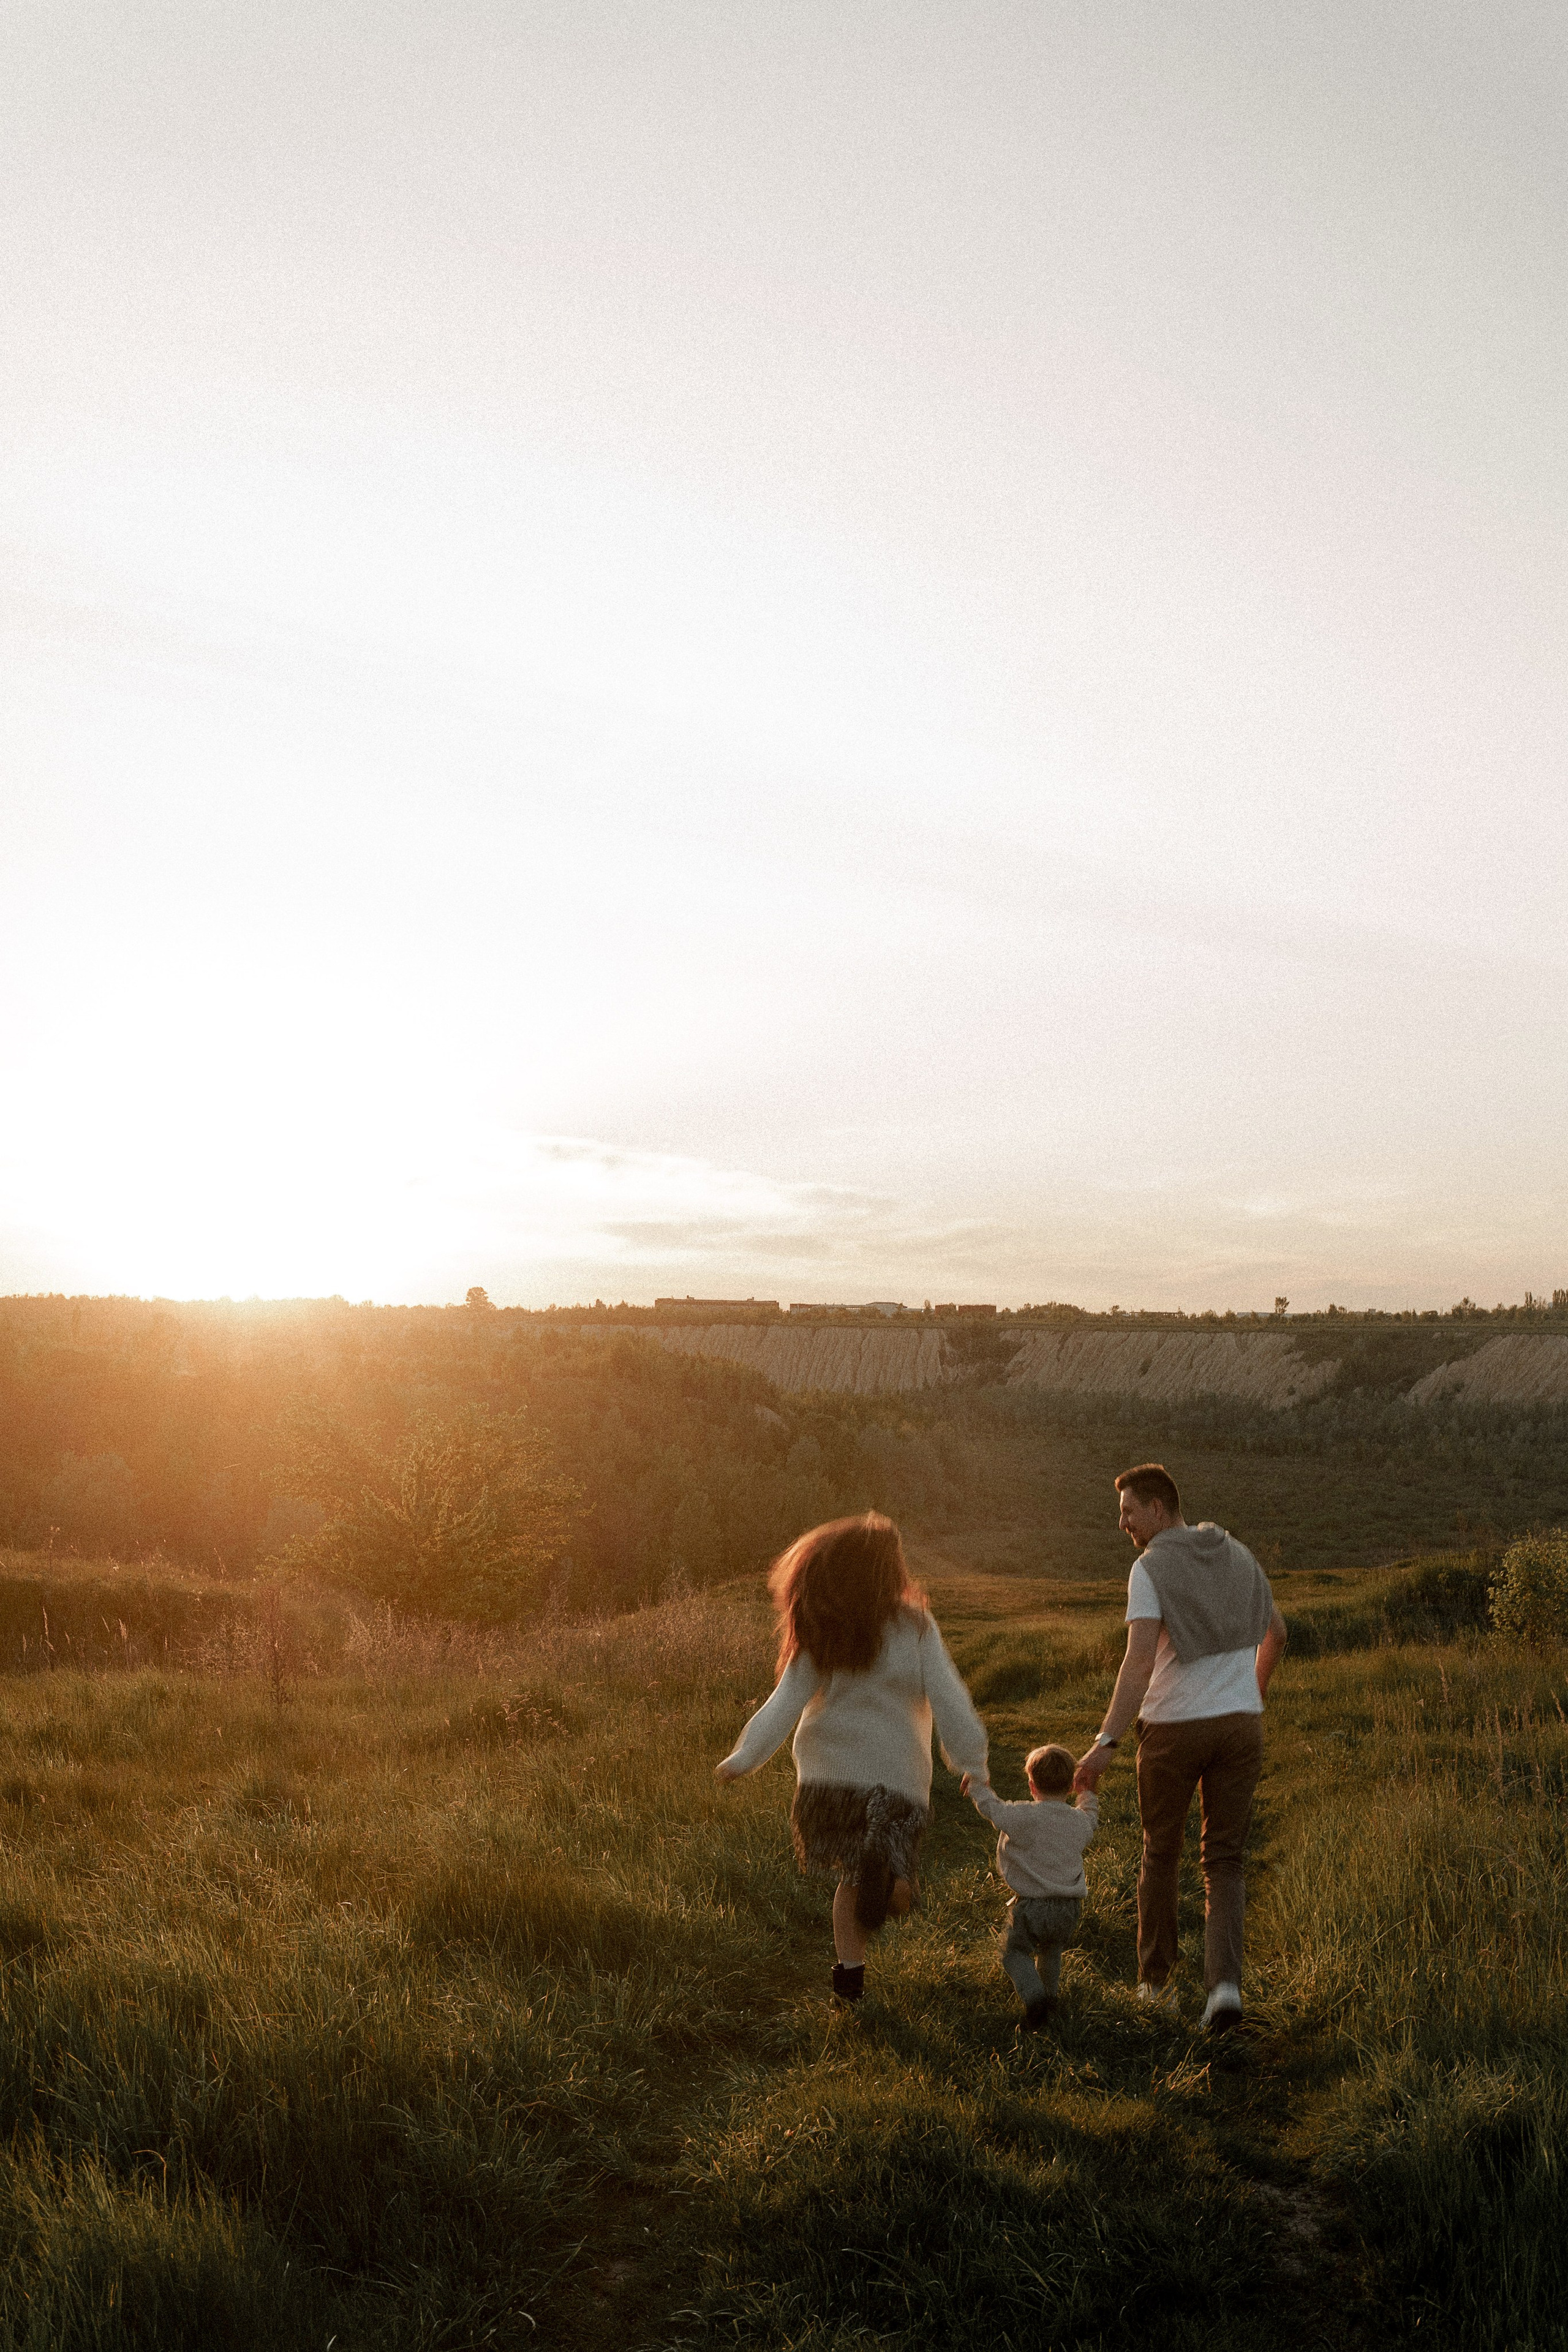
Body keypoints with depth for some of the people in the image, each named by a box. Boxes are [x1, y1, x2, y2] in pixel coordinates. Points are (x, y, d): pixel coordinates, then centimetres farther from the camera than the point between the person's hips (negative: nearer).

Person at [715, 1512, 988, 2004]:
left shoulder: (818, 1635, -4)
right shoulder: (913, 1625, -10)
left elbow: (787, 1700, -8)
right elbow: (946, 1699, -10)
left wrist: (745, 1757, -3)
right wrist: (971, 1760, -1)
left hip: (830, 1770, 3)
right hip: (896, 1771, -3)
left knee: (852, 1878, 20)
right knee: (895, 1890, 6)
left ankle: (849, 1968, 12)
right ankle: (884, 1867, -27)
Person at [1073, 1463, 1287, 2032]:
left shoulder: (1149, 1569, -12)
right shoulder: (1236, 1555, 8)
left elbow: (1140, 1659, -25)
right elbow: (1275, 1633, 22)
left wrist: (1106, 1742, -28)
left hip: (1172, 1727, -4)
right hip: (1238, 1725, 4)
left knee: (1161, 1853, 18)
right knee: (1224, 1863, 9)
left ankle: (1156, 1980, 28)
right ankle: (1224, 1982, -11)